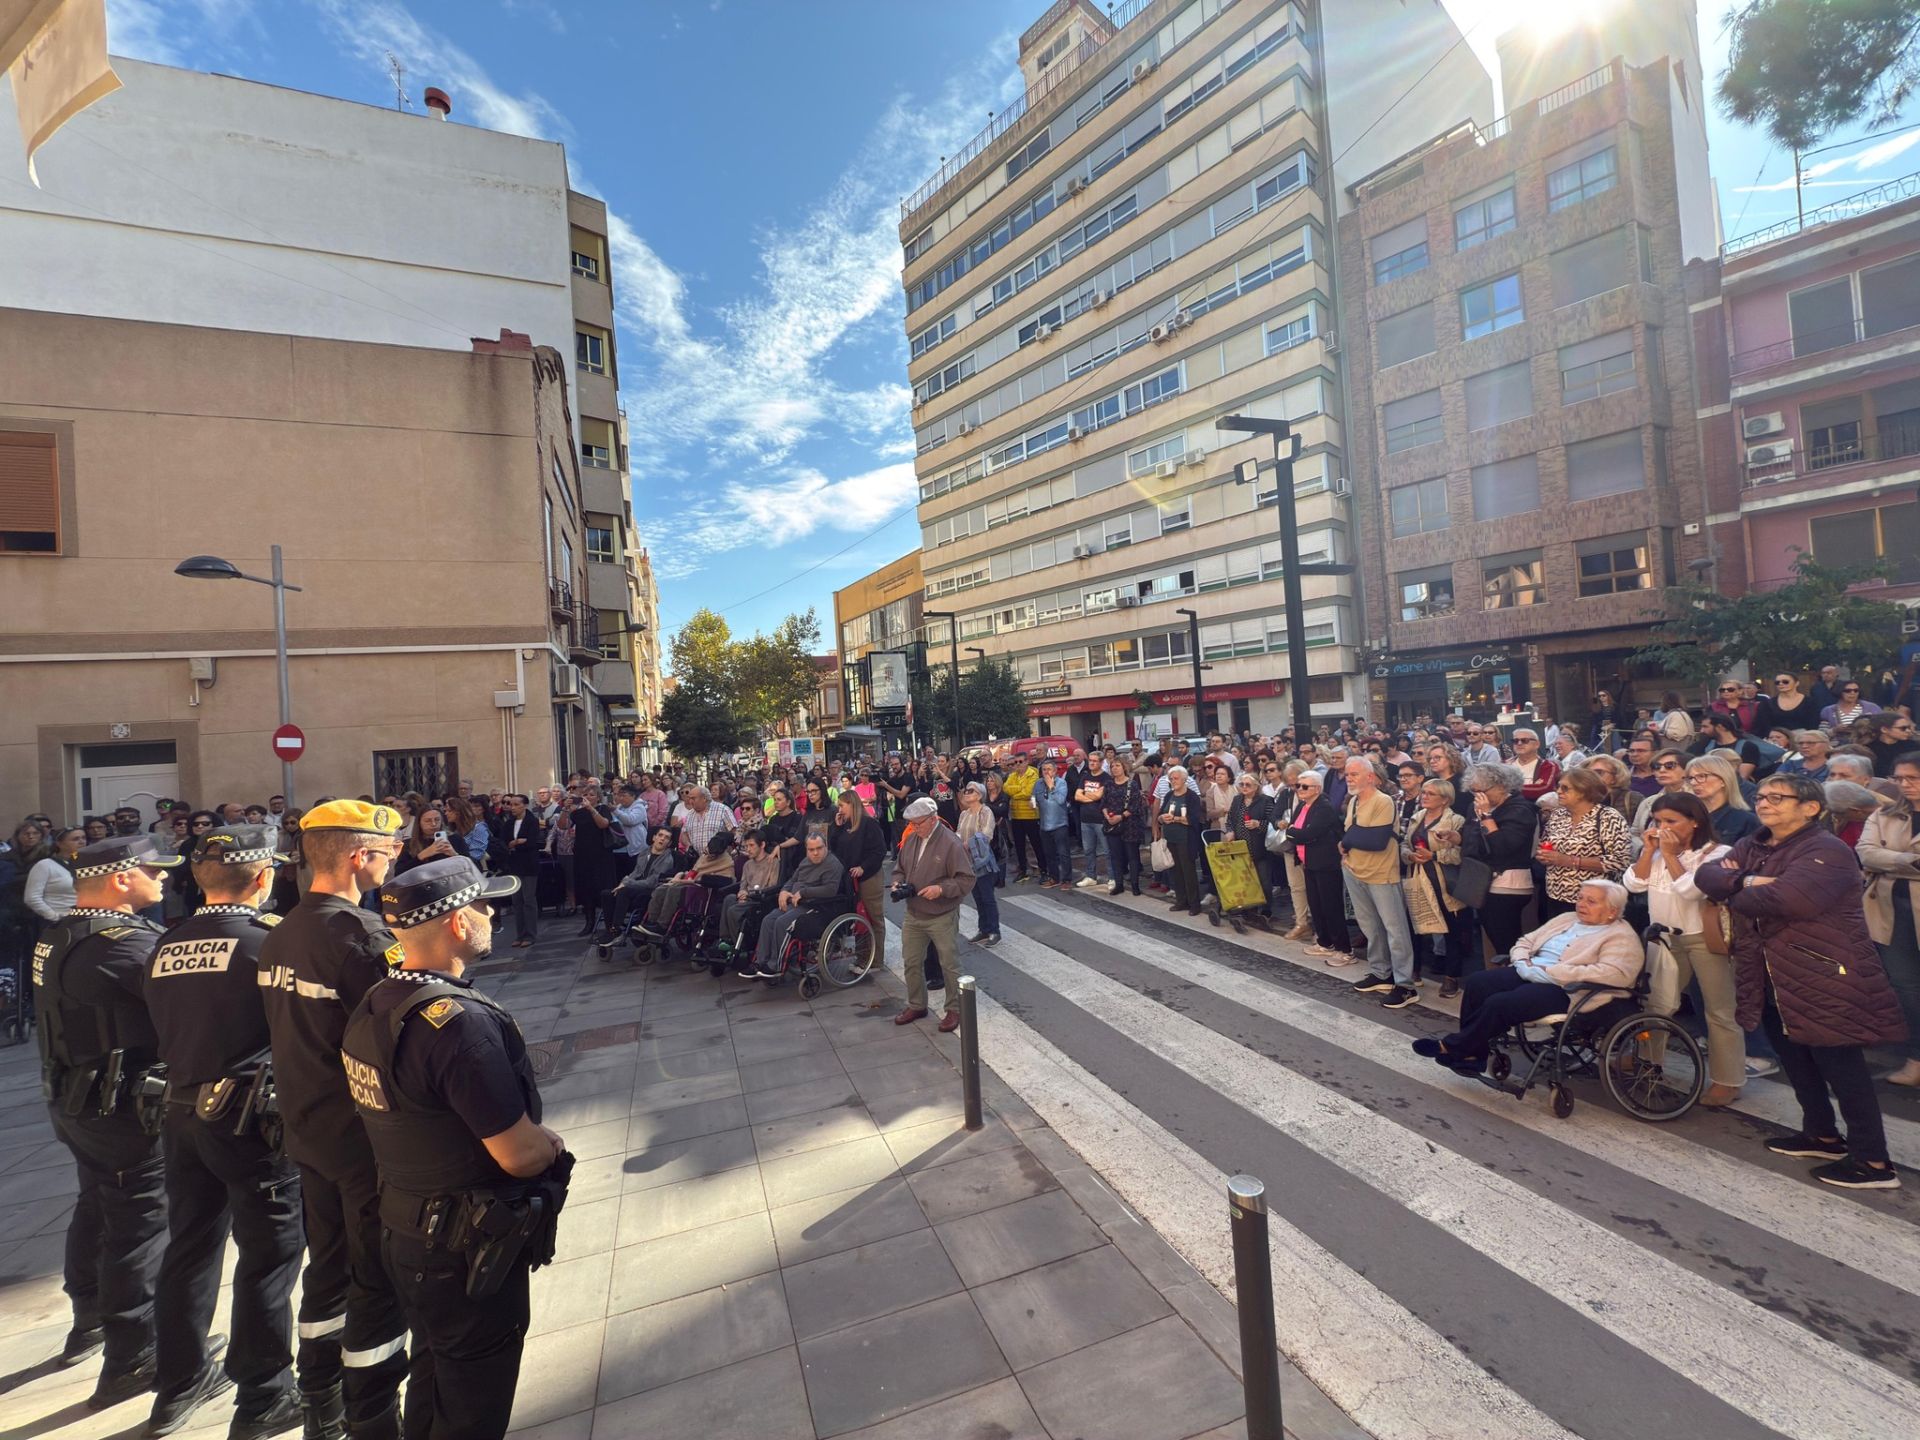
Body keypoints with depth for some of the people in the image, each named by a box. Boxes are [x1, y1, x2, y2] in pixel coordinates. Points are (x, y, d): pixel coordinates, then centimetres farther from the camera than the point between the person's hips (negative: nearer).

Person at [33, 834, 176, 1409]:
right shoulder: (119, 942, -26)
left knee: (97, 1205, 26)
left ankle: (90, 1319, 44)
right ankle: (130, 1359, 12)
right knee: (141, 1222, 2)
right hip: (122, 1105, -10)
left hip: (73, 1098, 10)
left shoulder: (58, 935, 4)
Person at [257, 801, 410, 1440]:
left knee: (327, 1267, 24)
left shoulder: (278, 936, 2)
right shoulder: (363, 935, -24)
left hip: (308, 1130, 8)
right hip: (366, 1136, -8)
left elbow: (290, 1033, 11)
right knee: (378, 1284, 8)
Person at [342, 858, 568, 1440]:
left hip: (403, 1230, 8)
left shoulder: (372, 1005, -5)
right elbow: (520, 1154, -29)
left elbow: (415, 1118, 6)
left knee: (433, 1367, 30)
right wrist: (553, 1142, -7)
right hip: (468, 1248, -8)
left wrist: (528, 1133, 3)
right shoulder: (460, 1021, -33)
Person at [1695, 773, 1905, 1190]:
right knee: (1795, 1060, 19)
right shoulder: (1753, 846, 10)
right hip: (1773, 980, 8)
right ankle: (1822, 1135, 35)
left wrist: (1735, 895, -10)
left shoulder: (1827, 851, -16)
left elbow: (1784, 899, -29)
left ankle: (1873, 1161, 12)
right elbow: (1705, 874, 0)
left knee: (1840, 1066, 0)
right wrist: (1747, 881, -19)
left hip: (1825, 979, -8)